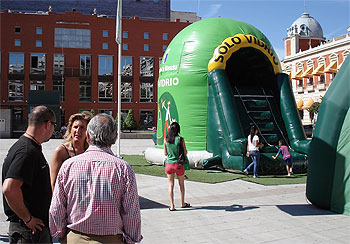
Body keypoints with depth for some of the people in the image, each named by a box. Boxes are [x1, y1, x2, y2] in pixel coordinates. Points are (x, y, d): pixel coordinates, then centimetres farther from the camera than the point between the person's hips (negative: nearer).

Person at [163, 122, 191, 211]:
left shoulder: (166, 139, -3)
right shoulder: (180, 139, -10)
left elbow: (165, 153, 5)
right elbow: (185, 152, -5)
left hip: (169, 164, 2)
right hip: (178, 164, -1)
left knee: (171, 185, 7)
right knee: (181, 184, 16)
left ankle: (172, 205, 2)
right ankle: (183, 203, 29)